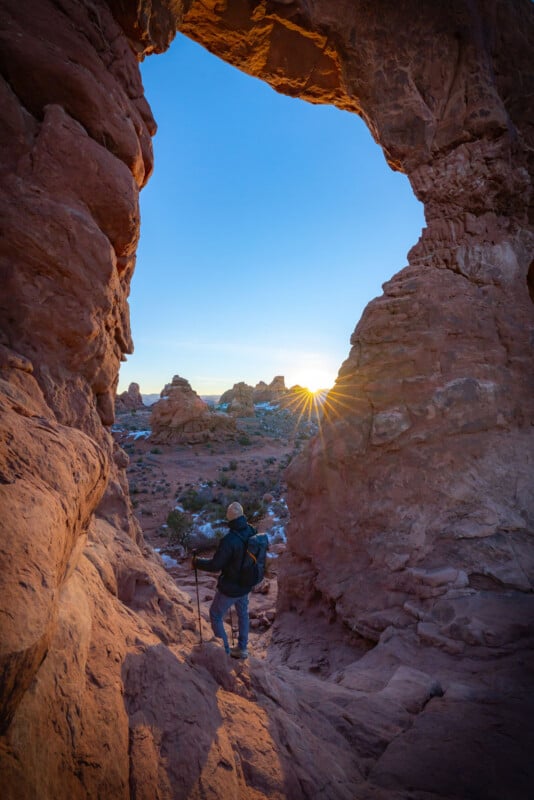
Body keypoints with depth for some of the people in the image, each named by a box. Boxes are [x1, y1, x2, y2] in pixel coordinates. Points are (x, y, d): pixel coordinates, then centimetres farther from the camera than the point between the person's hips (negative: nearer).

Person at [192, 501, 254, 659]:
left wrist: (197, 562, -7)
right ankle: (242, 649, 41)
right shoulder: (252, 532, -12)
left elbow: (215, 565, -23)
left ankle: (225, 652, 23)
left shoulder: (229, 540, -32)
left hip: (230, 588, -6)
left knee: (216, 616, 16)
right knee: (243, 614, 26)